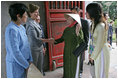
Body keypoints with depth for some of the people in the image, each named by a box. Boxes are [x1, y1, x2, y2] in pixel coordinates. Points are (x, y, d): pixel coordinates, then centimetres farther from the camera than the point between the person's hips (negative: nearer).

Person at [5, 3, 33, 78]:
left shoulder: (22, 28, 5)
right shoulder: (12, 30, -22)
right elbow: (15, 52, -23)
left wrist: (30, 60, 6)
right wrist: (26, 65, -14)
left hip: (24, 62, 8)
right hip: (16, 64, -8)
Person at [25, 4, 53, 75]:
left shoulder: (36, 23, 10)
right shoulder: (30, 24, -18)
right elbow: (35, 39, -26)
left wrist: (42, 47, 17)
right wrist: (48, 40, -25)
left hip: (40, 48, 8)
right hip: (34, 49, -8)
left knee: (40, 68, 17)